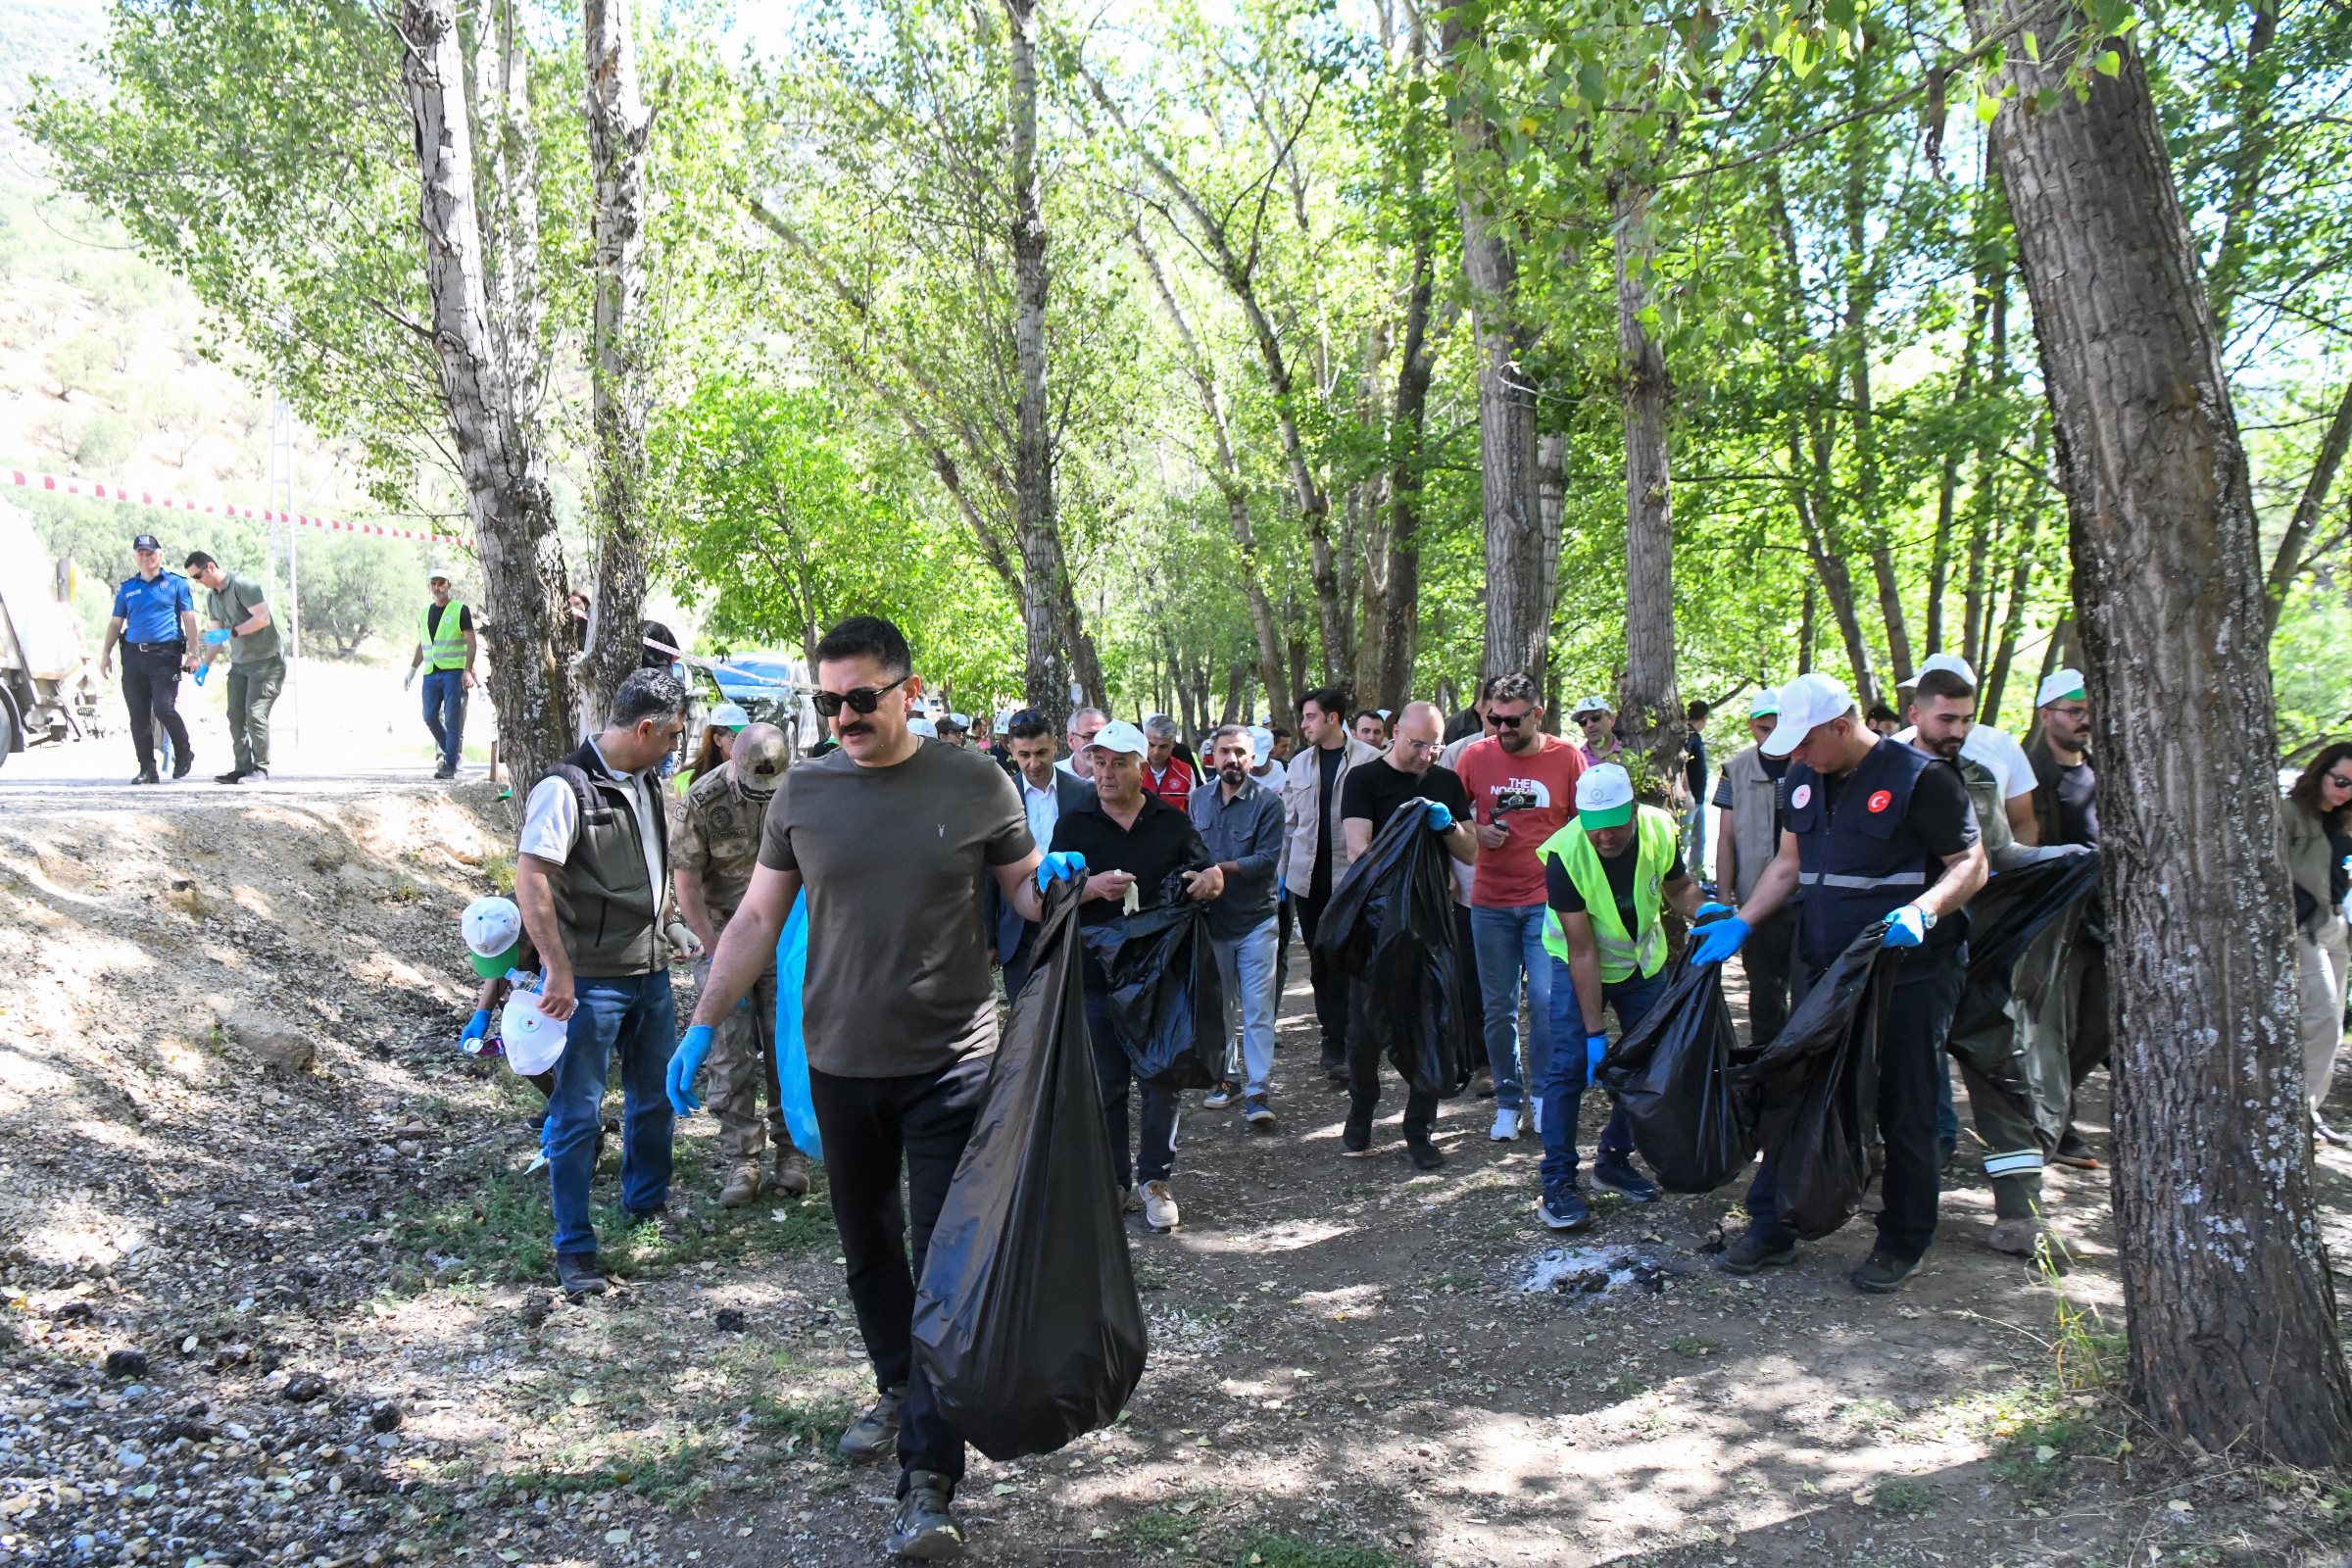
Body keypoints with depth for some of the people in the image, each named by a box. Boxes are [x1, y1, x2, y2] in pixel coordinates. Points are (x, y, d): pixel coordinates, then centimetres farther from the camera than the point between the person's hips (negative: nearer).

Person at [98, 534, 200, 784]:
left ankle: (183, 754, 9)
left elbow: (189, 619, 3)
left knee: (164, 708, -15)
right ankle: (147, 769, 6)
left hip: (165, 654, -4)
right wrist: (106, 653, 10)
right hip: (133, 655, 4)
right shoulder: (127, 588, 17)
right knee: (138, 715, 2)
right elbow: (115, 623, 19)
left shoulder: (176, 583, 7)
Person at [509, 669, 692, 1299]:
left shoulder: (648, 783, 10)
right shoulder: (566, 788, -16)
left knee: (656, 1096, 19)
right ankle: (574, 1247, 9)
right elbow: (530, 880, -22)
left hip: (650, 973, 8)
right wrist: (559, 973, -24)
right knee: (578, 1115, 0)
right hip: (592, 981, -8)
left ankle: (647, 1203, 38)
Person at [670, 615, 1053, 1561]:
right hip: (841, 1064, 3)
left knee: (943, 1264, -5)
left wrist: (1056, 884, -17)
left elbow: (1026, 894, 6)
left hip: (950, 1064, -3)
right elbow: (757, 919, 7)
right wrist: (702, 1026, 2)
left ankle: (928, 1484, -1)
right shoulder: (803, 793, 1)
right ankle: (897, 1390, 39)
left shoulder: (976, 786, -5)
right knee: (868, 1251, 17)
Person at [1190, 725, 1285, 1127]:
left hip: (1255, 919, -4)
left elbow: (1267, 859, -15)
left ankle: (1256, 1091, -3)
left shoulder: (1269, 800, -7)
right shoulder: (1199, 798, 7)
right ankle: (1222, 1077, 24)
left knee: (1258, 1007, -5)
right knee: (1217, 1004, 11)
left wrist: (1218, 868, -20)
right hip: (1211, 917, 4)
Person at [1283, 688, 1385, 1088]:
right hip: (1308, 875, 5)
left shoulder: (1368, 761, -2)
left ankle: (1337, 1048, -5)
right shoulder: (1299, 764, 13)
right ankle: (1336, 1040, 17)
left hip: (1351, 873, -5)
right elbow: (1289, 822, 15)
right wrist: (1282, 872, 9)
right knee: (1319, 961, 8)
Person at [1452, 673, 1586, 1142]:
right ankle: (1508, 1101, 18)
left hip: (1548, 901, -2)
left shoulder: (1567, 757, -2)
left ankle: (1541, 1093, 9)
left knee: (1546, 1001, -9)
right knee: (1498, 1007, 6)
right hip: (1489, 903, 2)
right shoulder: (1475, 756, 1)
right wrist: (1477, 831, -9)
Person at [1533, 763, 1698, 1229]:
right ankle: (1558, 1183, -6)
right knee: (1571, 1065, -12)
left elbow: (1678, 886, 1)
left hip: (1644, 960, 4)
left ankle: (1614, 1158, 24)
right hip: (1580, 966, -4)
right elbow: (1582, 951, -29)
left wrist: (1704, 911, -22)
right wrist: (1595, 1033, -28)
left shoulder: (1660, 830, -22)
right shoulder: (1565, 854, -32)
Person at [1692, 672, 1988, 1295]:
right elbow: (1789, 863, 18)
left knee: (1903, 1110, 4)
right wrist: (1740, 923, 8)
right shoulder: (1804, 781, 9)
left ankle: (1901, 1244, 18)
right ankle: (1771, 1226, 19)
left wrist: (1921, 912, -29)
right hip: (1825, 972, 6)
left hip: (1908, 976, -6)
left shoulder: (1919, 777, -12)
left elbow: (1972, 864, -11)